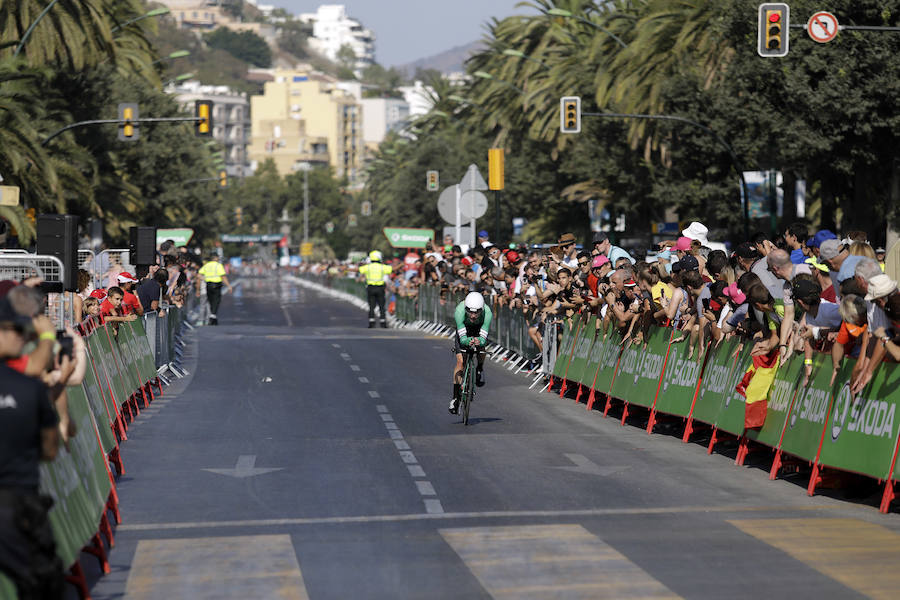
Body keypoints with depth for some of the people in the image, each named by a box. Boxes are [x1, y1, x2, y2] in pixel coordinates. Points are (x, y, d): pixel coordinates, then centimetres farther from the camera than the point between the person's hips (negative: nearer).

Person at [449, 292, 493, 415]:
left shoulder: (487, 313, -38)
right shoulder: (459, 311, -39)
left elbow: (483, 338, -36)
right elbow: (462, 338, -37)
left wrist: (479, 341, -59)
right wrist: (469, 341, -59)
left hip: (479, 330, 1)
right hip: (464, 330, -1)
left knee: (482, 350, -26)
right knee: (460, 361, -13)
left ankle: (480, 369, 10)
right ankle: (455, 397, -4)